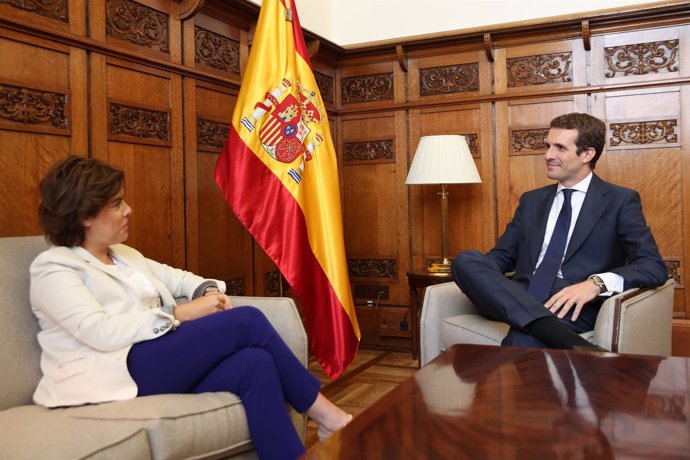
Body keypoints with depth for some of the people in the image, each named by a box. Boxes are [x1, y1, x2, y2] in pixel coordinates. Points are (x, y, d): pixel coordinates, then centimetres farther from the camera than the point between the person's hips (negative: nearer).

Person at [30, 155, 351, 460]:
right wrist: (181, 314, -17)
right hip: (115, 375, -7)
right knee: (246, 321, -20)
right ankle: (326, 416, -10)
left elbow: (171, 276, 26)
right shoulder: (53, 267, -3)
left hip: (162, 364, 8)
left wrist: (209, 289, 1)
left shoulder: (125, 255, 22)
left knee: (255, 362, -24)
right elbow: (100, 332, -17)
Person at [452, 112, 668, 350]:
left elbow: (655, 266, -1)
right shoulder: (531, 200, 23)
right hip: (518, 300, 7)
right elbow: (502, 255, 19)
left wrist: (596, 283, -20)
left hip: (571, 307, -7)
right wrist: (477, 275, -6)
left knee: (523, 338, -42)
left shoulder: (620, 201, 9)